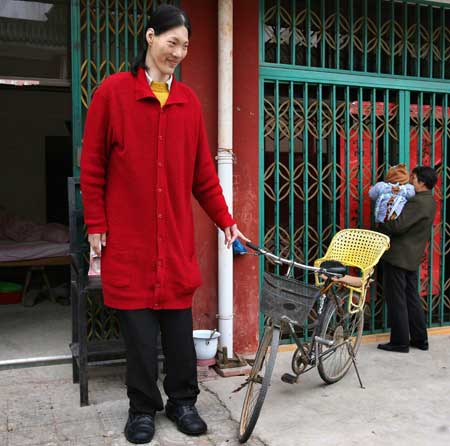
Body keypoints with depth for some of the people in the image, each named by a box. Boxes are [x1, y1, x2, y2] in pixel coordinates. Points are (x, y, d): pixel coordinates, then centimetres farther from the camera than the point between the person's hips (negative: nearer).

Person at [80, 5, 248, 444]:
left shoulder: (188, 101, 8)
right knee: (138, 326, 5)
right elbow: (92, 165, 0)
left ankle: (182, 401, 25)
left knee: (179, 323, 8)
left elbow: (203, 173, 11)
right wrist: (96, 224, -3)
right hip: (127, 238, -2)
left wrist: (225, 221, 9)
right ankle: (142, 408, 22)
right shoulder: (112, 92, -1)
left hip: (177, 238, 3)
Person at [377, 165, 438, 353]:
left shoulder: (418, 202, -21)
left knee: (396, 300, 1)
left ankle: (400, 342, 9)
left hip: (398, 256, -9)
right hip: (412, 257, 9)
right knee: (411, 297, 17)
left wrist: (380, 224, -9)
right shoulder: (429, 201, 11)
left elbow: (398, 226, -27)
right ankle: (420, 339, 25)